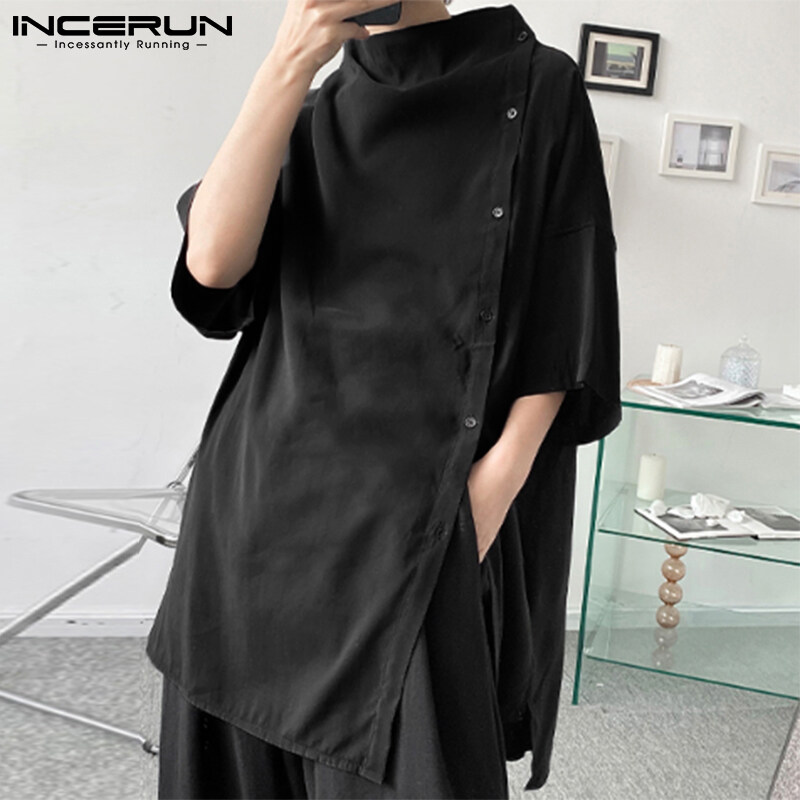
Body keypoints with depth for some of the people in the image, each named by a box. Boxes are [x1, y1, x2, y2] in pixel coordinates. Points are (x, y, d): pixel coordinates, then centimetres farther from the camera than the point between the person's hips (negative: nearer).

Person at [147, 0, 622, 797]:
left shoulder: (536, 88, 4)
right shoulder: (307, 118, 14)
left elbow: (563, 322, -1)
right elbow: (211, 263, -5)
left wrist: (495, 483, -11)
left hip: (417, 516, -3)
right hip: (266, 497, 4)